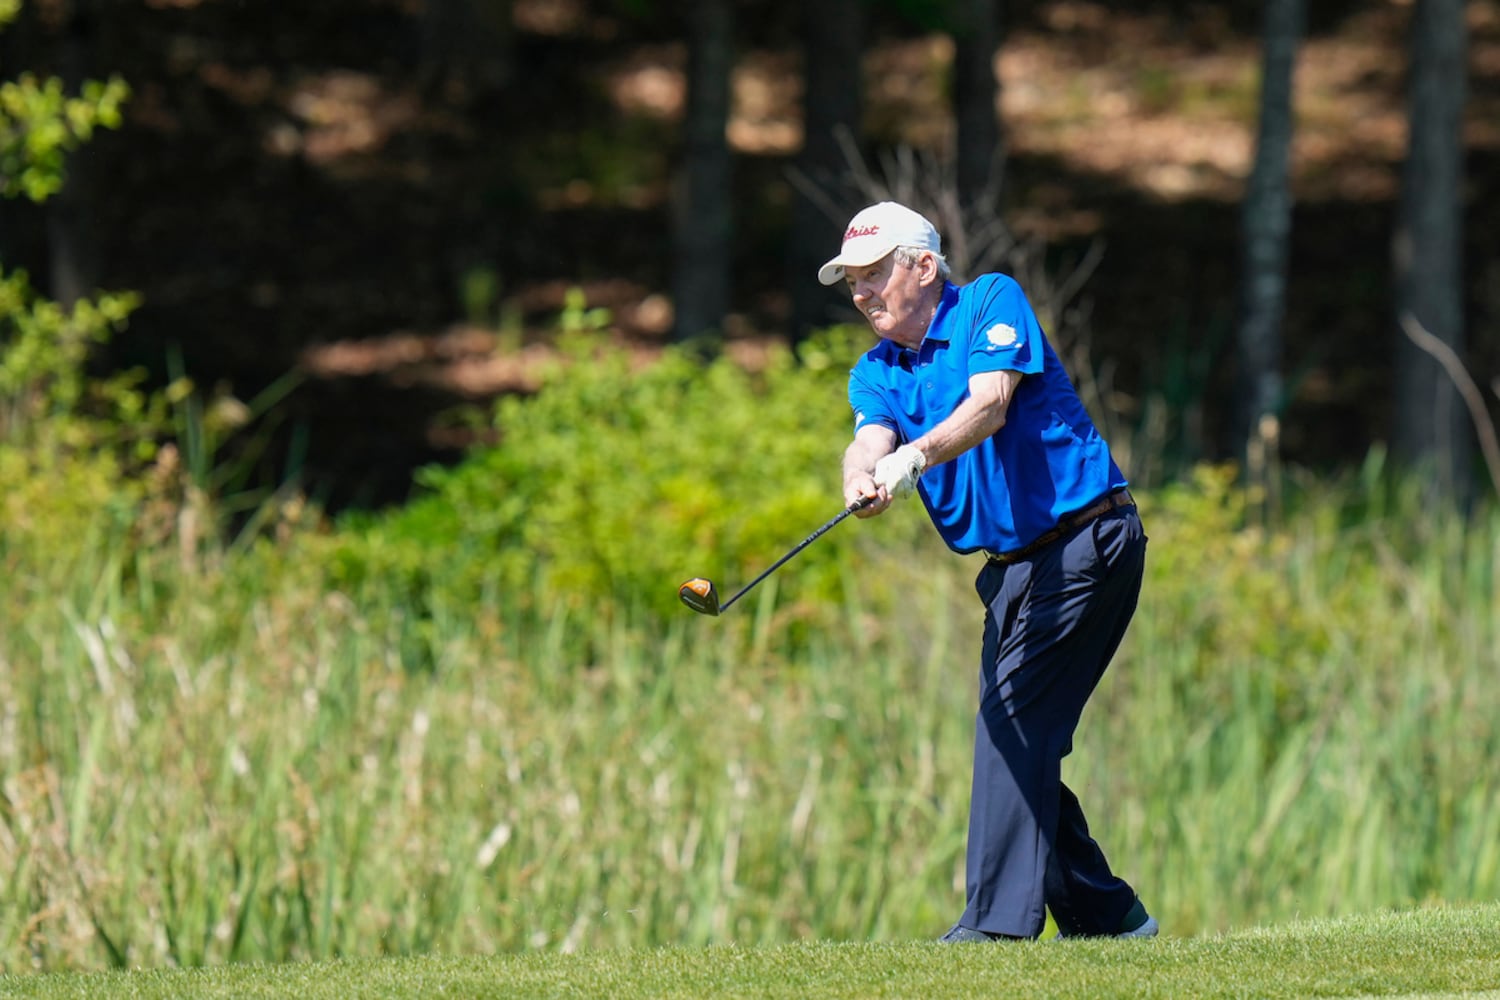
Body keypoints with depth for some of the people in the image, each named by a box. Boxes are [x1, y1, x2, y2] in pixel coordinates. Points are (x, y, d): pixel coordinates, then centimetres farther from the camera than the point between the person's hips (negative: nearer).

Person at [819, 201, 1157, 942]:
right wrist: (863, 478, -35)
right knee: (1020, 742, 9)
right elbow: (872, 440, -11)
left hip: (1084, 542, -8)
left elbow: (990, 405, -22)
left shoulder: (991, 303, -6)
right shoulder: (877, 372, 11)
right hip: (1013, 567, 8)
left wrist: (915, 457, -39)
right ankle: (1107, 916, 19)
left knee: (1012, 723, -17)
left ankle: (999, 917, -21)